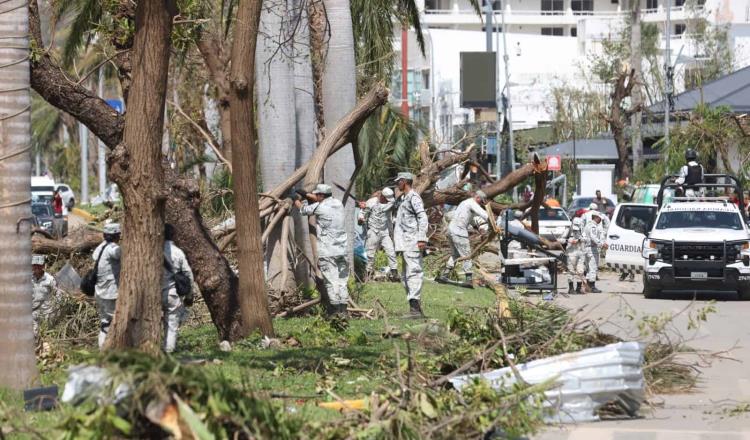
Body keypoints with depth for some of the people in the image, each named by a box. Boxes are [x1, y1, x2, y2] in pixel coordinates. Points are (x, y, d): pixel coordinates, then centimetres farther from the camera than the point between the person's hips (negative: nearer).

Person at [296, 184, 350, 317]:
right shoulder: (338, 203, 8)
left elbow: (304, 209, 8)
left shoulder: (320, 207, -10)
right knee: (342, 281, 8)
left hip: (327, 252, -6)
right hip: (342, 250, 6)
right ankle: (343, 310, 7)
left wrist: (297, 201, 29)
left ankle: (335, 309, -6)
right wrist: (307, 196, 35)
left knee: (331, 281, -4)